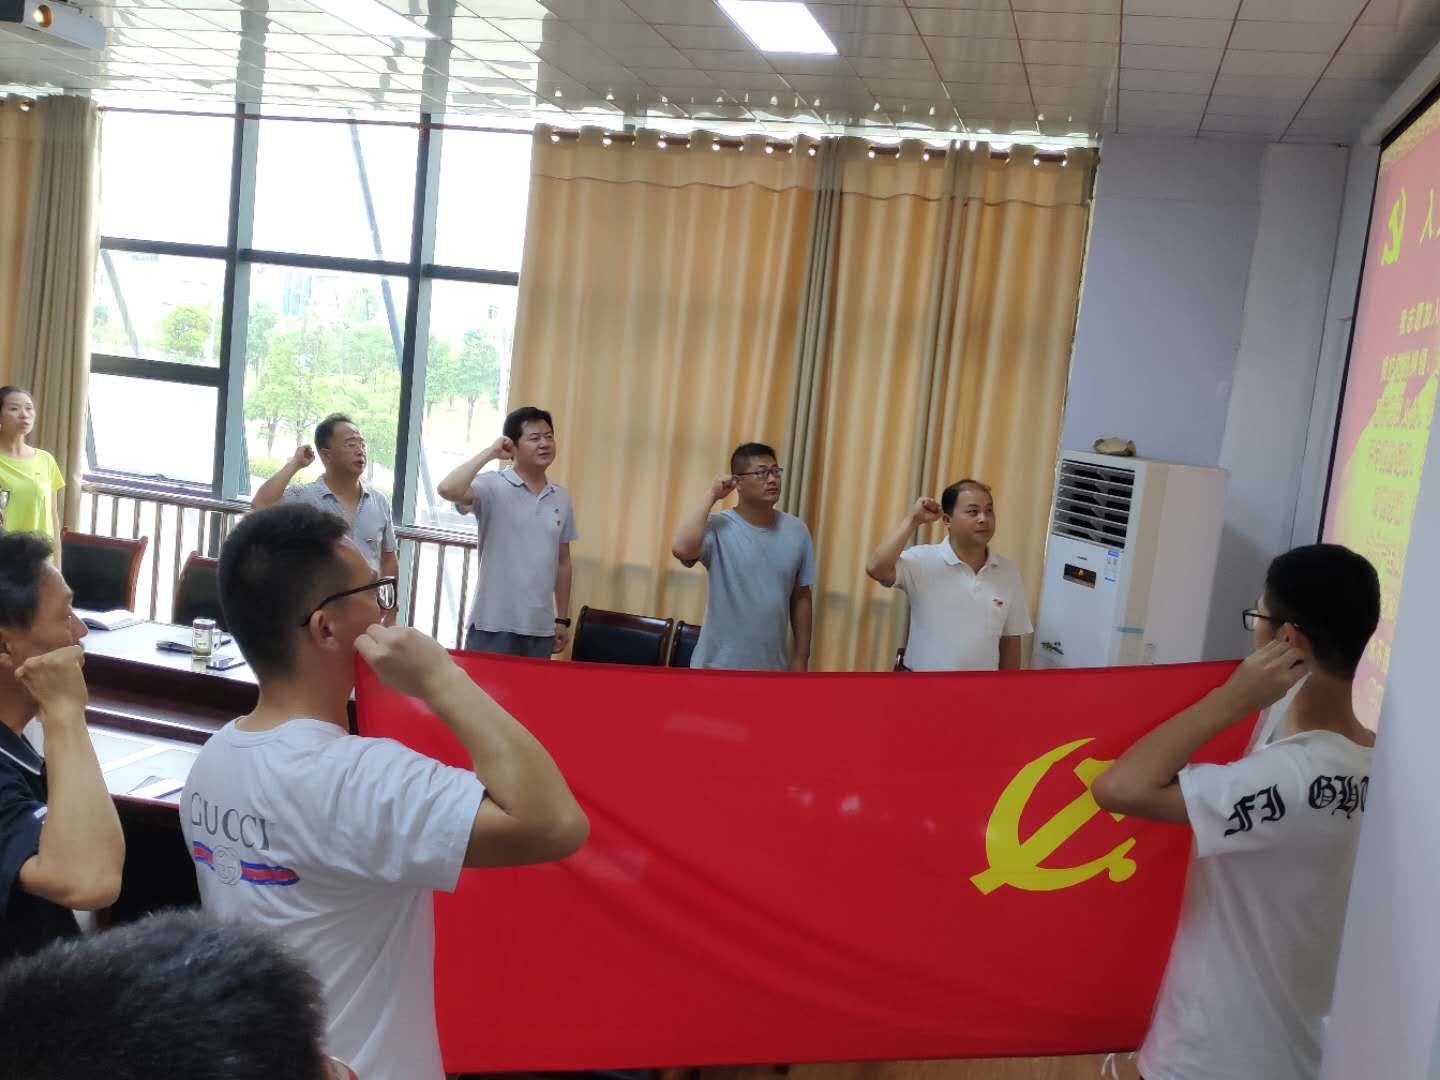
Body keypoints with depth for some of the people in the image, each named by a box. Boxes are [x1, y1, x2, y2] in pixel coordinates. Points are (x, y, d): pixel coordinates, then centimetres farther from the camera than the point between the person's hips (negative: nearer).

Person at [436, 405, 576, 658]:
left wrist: (562, 619, 15)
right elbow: (447, 490, -27)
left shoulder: (561, 498, 10)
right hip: (493, 625, -5)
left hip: (541, 629, 5)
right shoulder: (492, 487, -7)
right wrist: (490, 453, -16)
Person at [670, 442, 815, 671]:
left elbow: (801, 598, 10)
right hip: (719, 668, -4)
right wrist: (710, 497, -20)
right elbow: (681, 549, -32)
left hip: (772, 668, 4)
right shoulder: (718, 527, -11)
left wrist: (801, 657, 9)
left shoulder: (796, 531, 3)